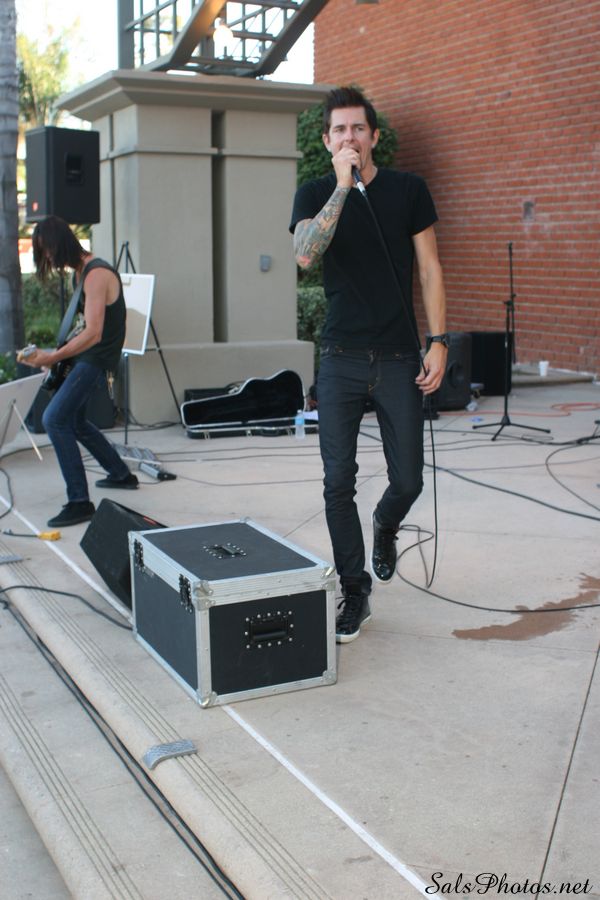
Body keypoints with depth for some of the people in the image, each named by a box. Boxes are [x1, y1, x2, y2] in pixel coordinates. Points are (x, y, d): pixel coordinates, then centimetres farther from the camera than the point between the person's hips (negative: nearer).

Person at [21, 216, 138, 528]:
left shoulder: (97, 274, -21)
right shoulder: (80, 271, 10)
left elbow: (92, 334, -27)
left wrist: (53, 357, -24)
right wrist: (59, 352, 10)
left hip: (96, 359, -10)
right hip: (85, 356, 10)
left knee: (55, 419, -18)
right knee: (74, 421, 21)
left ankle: (79, 502, -17)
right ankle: (121, 474, 35)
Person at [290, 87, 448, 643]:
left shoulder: (408, 190, 5)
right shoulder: (315, 194, 4)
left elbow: (429, 268, 5)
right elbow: (305, 255, -16)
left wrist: (438, 341, -3)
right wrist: (343, 186, -19)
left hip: (399, 359, 0)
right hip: (341, 360, 0)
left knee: (408, 481, 2)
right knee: (339, 482, -1)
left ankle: (385, 527, 38)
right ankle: (354, 591, 14)